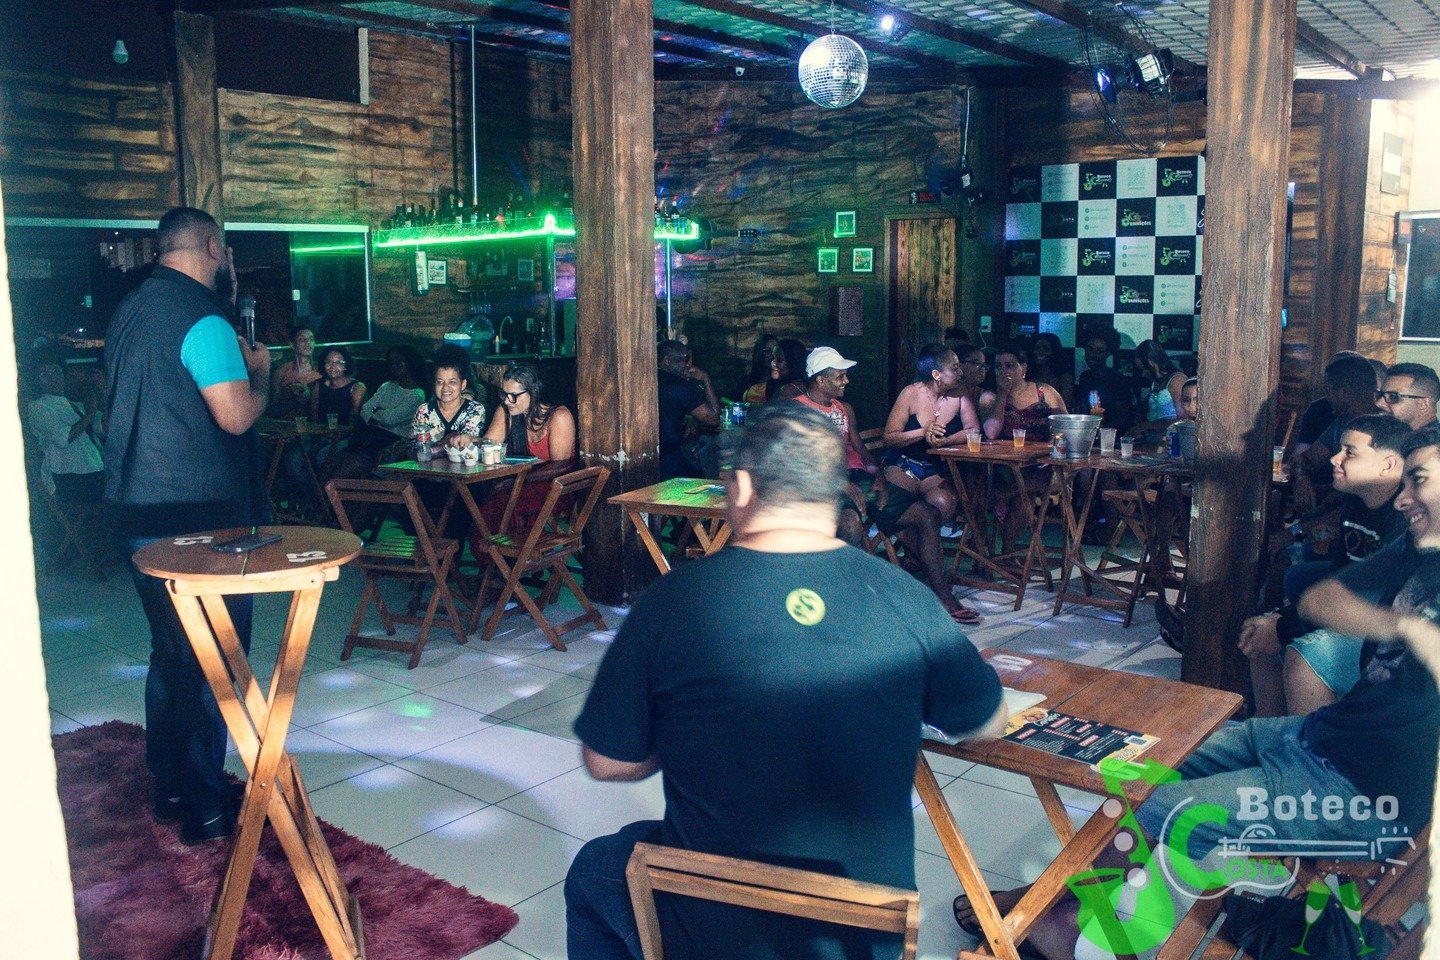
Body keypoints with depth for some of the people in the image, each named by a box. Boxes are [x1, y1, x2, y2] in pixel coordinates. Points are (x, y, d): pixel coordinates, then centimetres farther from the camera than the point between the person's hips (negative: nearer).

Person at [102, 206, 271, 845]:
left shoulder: (130, 311, 13)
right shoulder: (202, 319, -16)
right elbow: (236, 415, -21)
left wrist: (232, 363, 18)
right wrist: (259, 372, -2)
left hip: (135, 508, 9)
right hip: (195, 517, -9)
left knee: (171, 651, 18)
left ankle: (171, 786, 29)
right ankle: (205, 805, 8)